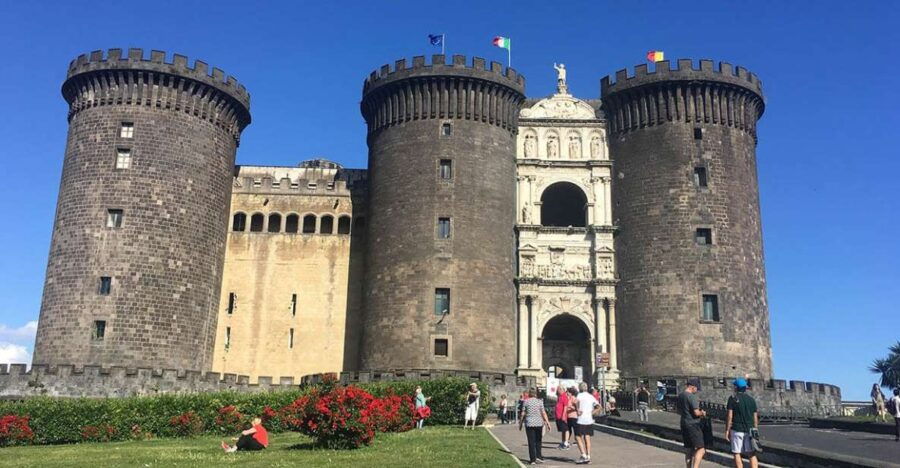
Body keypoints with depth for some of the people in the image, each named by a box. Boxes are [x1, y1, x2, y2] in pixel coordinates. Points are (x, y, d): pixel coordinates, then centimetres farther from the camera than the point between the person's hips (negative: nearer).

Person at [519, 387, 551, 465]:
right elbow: (543, 413, -3)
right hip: (539, 423, 1)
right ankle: (538, 456, 7)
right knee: (538, 441, 15)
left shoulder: (526, 402, -2)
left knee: (531, 442, 4)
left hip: (529, 424, -1)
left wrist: (520, 424, 11)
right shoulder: (539, 401, -1)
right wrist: (547, 423, 3)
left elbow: (522, 414, 0)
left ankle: (532, 459, 3)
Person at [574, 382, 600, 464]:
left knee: (578, 437, -1)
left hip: (581, 420, -6)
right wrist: (592, 412, 9)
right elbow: (599, 406, 13)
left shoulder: (580, 395, -6)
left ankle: (584, 456, -10)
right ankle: (588, 457, 8)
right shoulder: (591, 396, 13)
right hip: (590, 420, 6)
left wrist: (578, 410, -18)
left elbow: (576, 401, -29)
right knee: (587, 438, 10)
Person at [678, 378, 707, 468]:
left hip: (684, 424, 9)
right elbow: (696, 412, -20)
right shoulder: (692, 397, -17)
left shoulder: (680, 395, 10)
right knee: (700, 449, -7)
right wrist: (702, 413, -1)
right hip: (693, 425, -9)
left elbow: (678, 409, 22)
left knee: (688, 450, 15)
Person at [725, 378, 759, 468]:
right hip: (749, 430, 4)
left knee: (737, 454, 3)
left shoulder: (733, 398, -3)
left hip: (737, 430, -4)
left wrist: (727, 430, -3)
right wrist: (755, 431, 17)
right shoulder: (751, 399, 8)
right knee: (752, 454, 6)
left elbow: (729, 416, -8)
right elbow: (755, 418, 9)